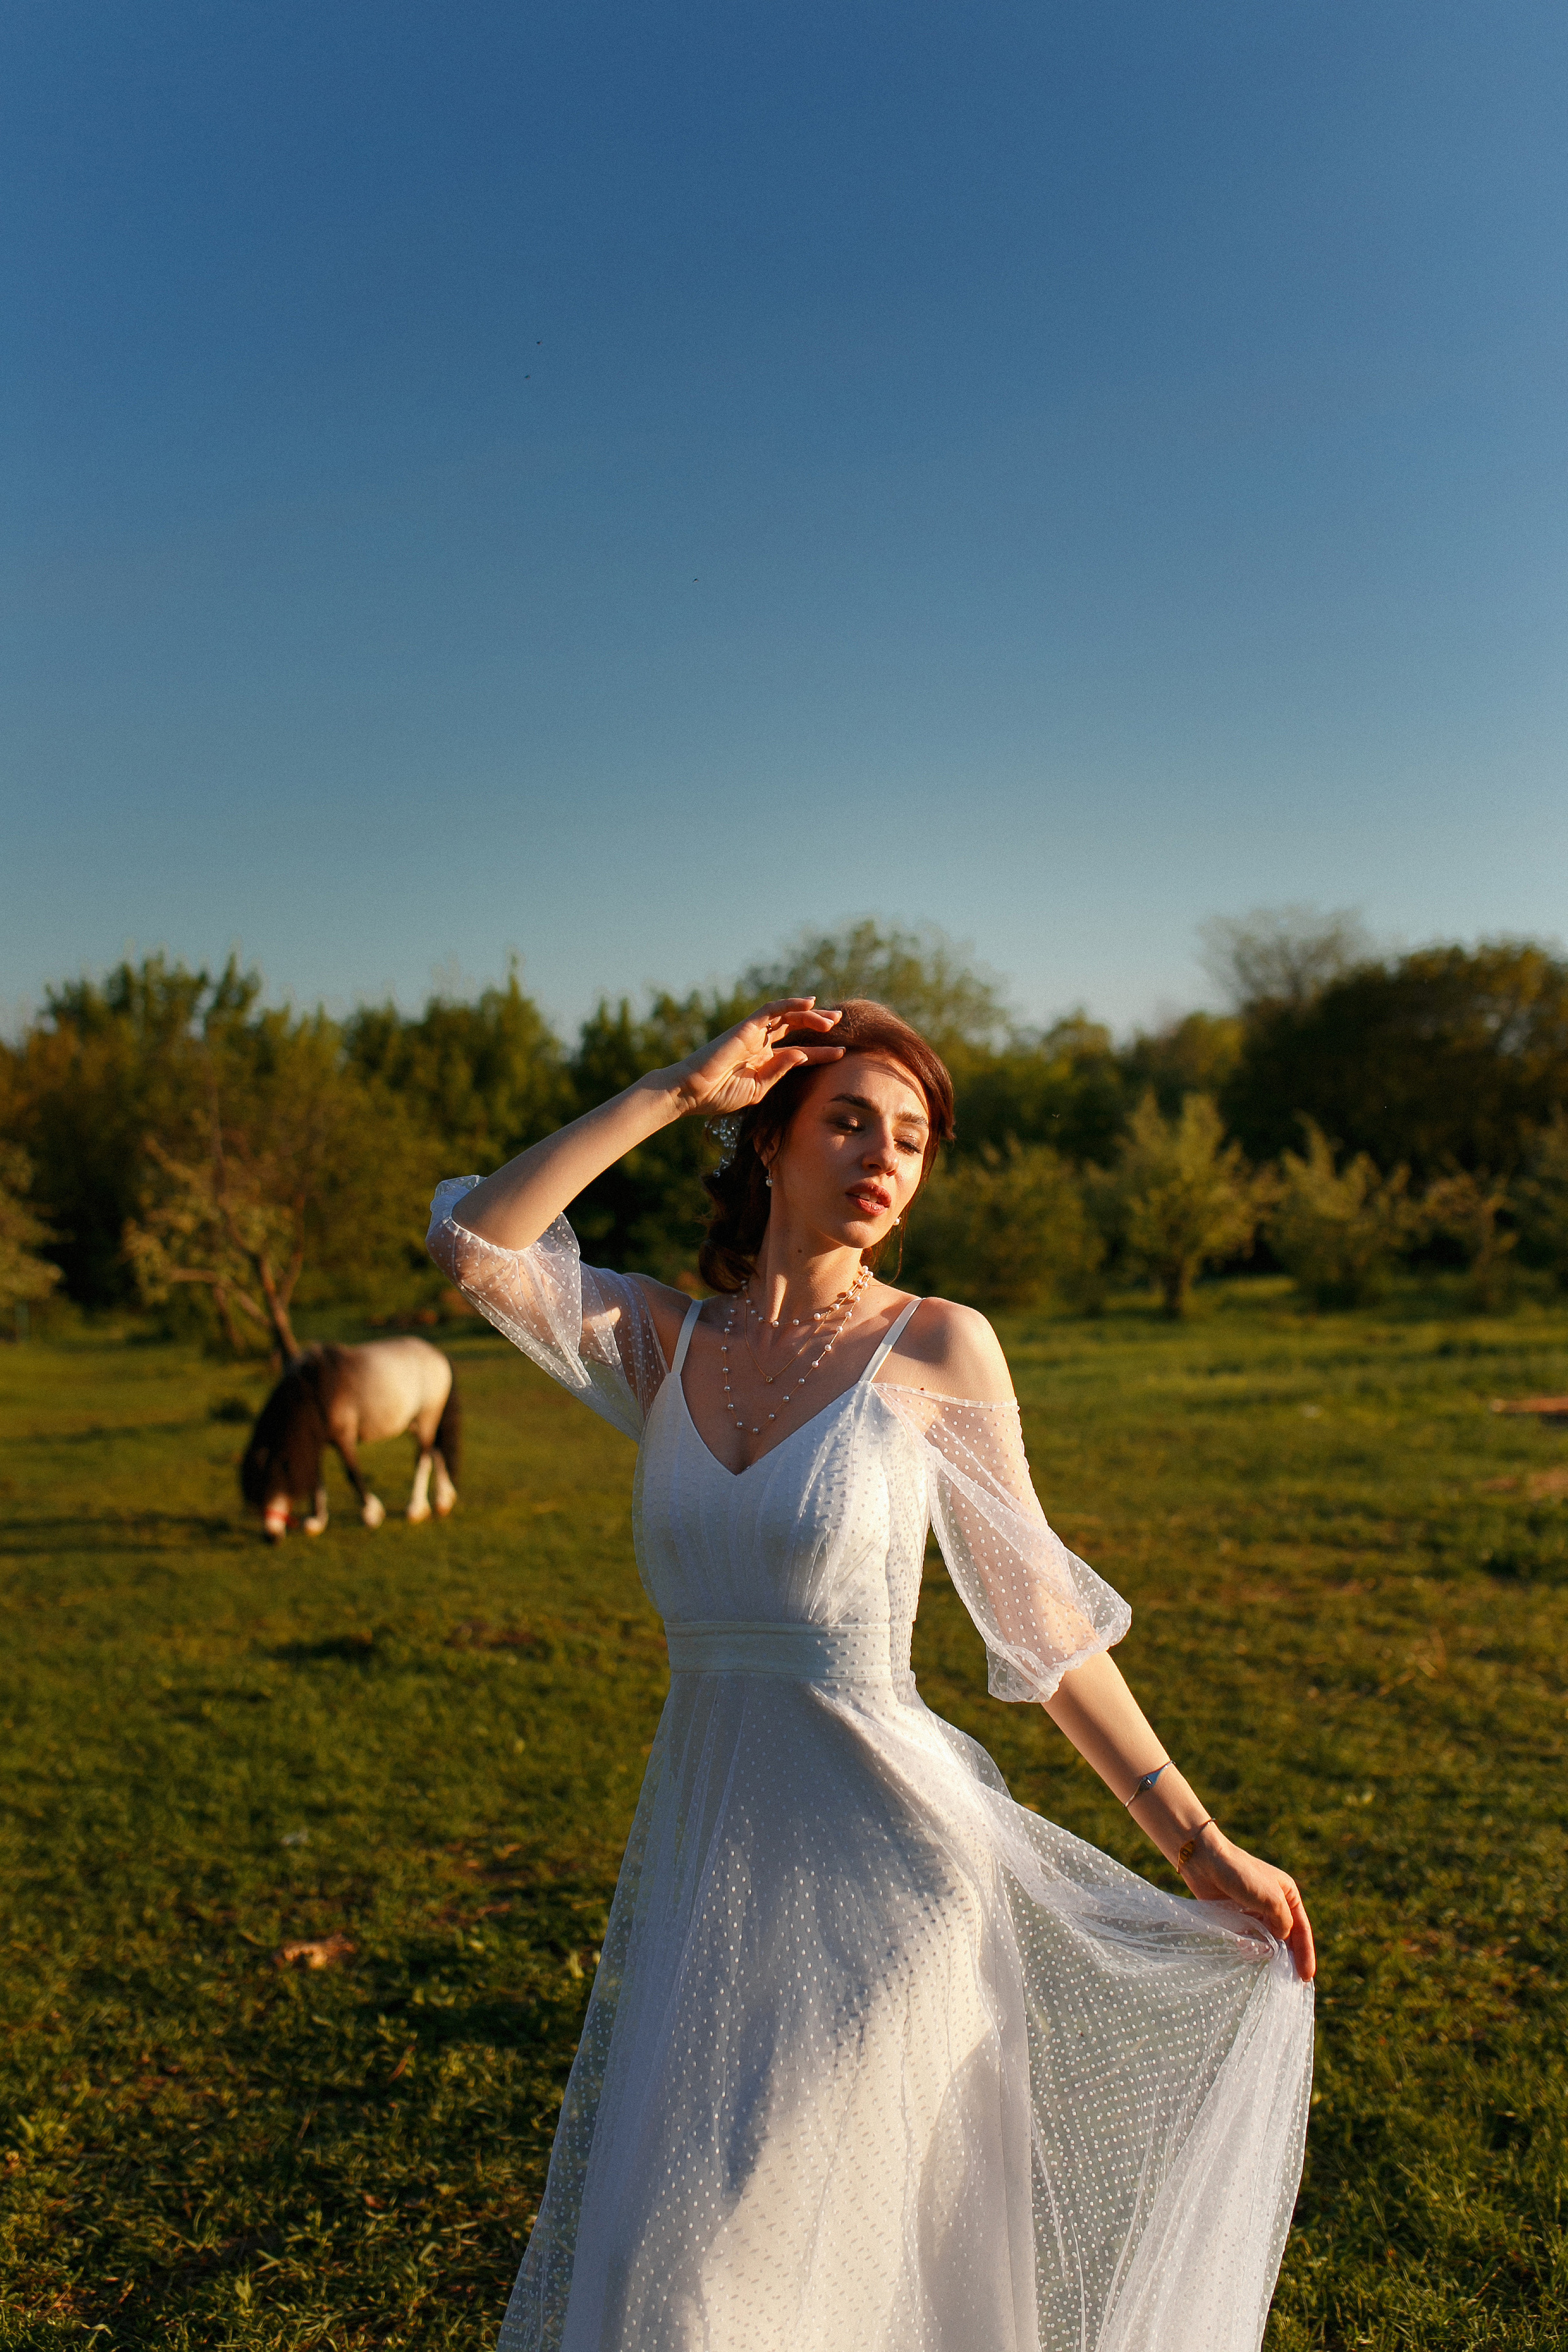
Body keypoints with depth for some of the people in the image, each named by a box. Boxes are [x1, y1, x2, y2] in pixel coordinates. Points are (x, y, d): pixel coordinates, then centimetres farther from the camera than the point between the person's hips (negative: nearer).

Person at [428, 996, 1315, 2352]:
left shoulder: (935, 1347, -7)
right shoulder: (660, 1339, 3)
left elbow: (1040, 1621, -2)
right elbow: (472, 1240, -12)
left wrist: (1201, 1847, -1)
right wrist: (677, 1090, -11)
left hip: (873, 1861, -4)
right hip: (701, 1852, 4)